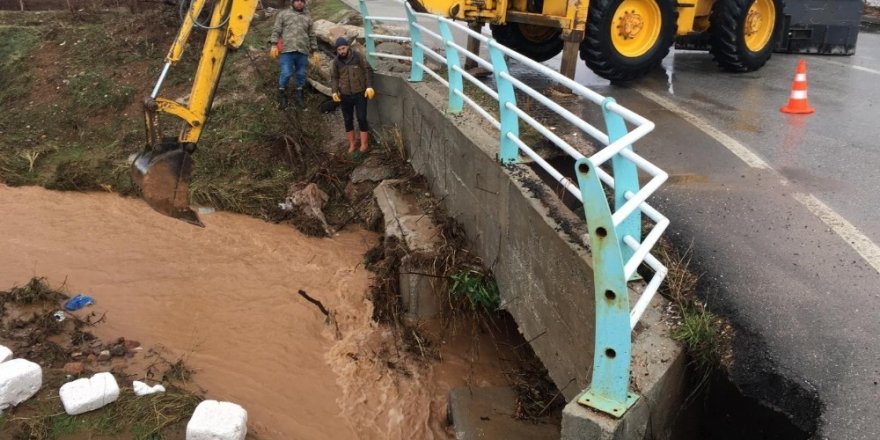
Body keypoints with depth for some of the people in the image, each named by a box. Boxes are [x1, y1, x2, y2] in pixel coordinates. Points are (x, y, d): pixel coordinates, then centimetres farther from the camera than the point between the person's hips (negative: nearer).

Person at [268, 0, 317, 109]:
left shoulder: (307, 17, 20)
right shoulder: (283, 14, 10)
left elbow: (312, 36, 21)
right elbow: (276, 30, 4)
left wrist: (314, 50, 16)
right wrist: (274, 44, -7)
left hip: (303, 51, 3)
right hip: (287, 50, -3)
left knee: (301, 74, 5)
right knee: (286, 73, -10)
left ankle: (299, 94, 21)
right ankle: (282, 94, 9)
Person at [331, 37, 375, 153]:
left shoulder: (358, 57, -7)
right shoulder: (336, 61, 0)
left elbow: (368, 71, -3)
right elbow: (334, 77, 9)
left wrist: (369, 86, -13)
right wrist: (334, 91, -5)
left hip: (360, 94, -3)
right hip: (345, 95, 3)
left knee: (362, 119, -3)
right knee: (348, 120, 9)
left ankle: (364, 144, 9)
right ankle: (351, 144, 21)